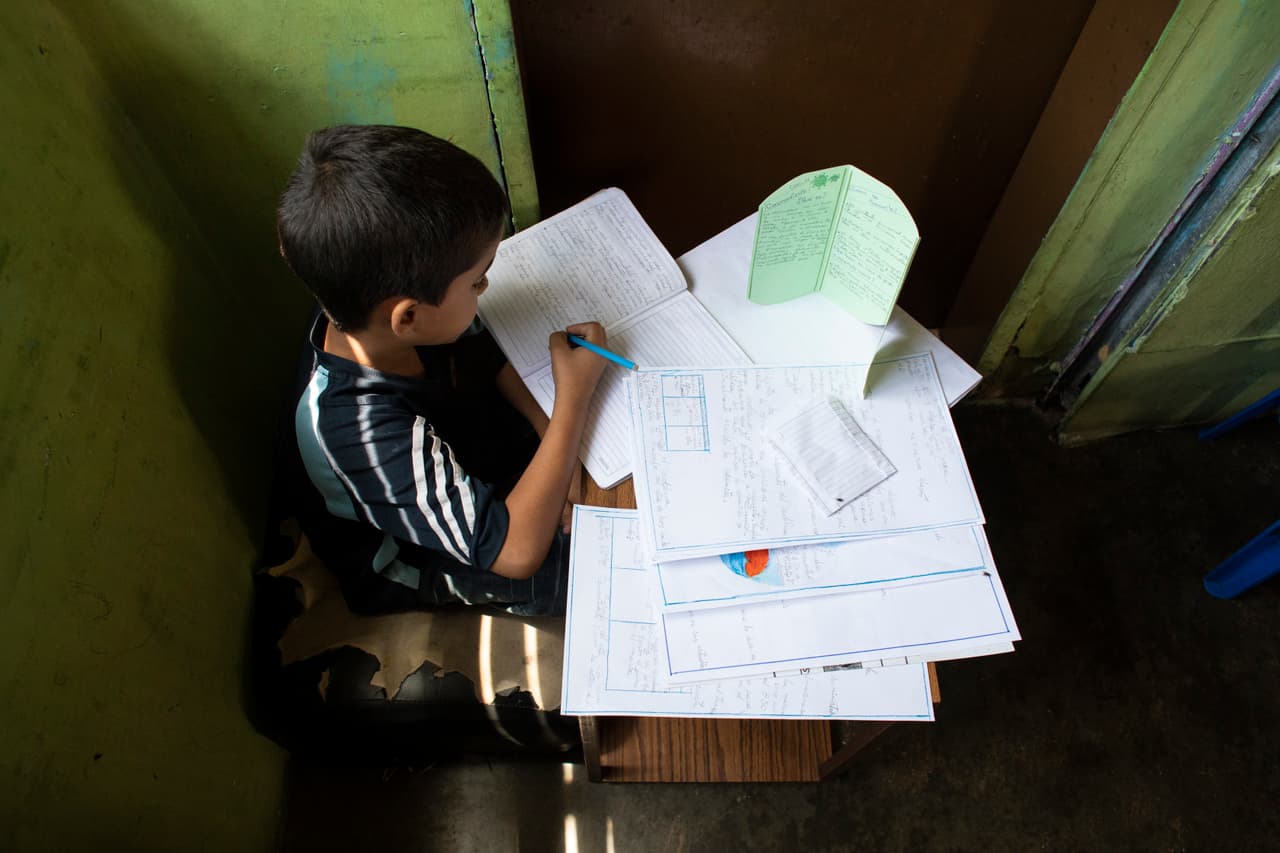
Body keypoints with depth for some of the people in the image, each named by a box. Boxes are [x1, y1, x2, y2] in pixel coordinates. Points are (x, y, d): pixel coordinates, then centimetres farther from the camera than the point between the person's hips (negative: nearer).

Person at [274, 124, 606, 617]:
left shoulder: (366, 313, -24)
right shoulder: (367, 433, -44)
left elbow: (482, 349, -2)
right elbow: (516, 553, -41)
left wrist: (548, 423, -17)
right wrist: (573, 396, -38)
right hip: (417, 560, -6)